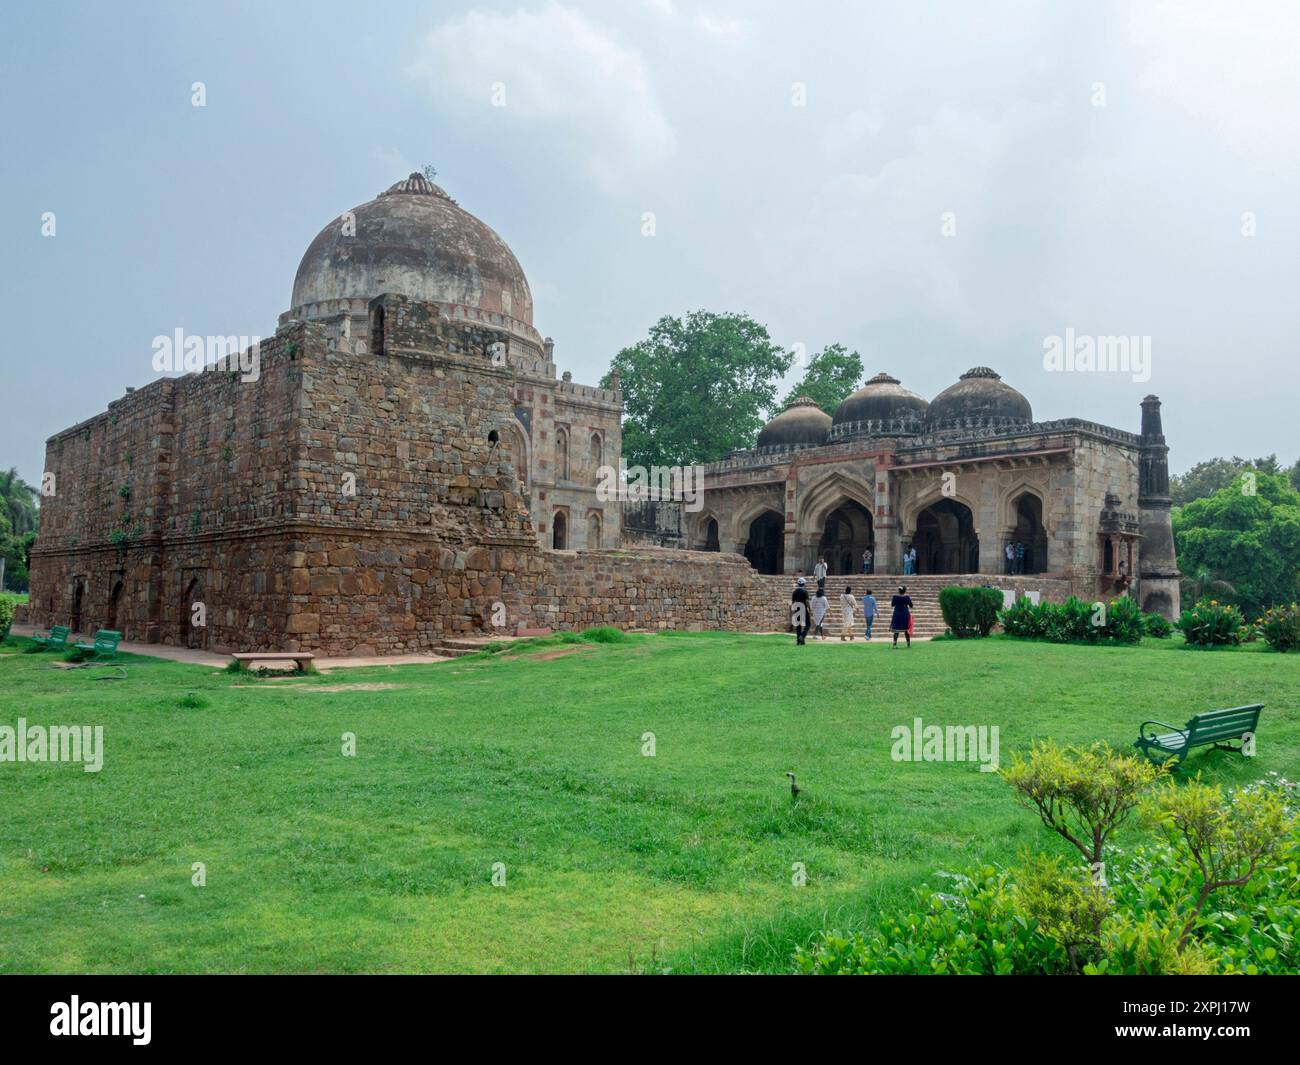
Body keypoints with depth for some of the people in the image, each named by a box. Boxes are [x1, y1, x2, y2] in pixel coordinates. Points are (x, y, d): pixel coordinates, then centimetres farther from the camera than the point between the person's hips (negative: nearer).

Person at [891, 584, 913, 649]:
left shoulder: (895, 597, -7)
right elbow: (911, 606, -1)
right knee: (906, 630, 11)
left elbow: (892, 605, 6)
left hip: (897, 614, 0)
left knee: (896, 630, 4)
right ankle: (908, 644, 17)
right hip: (905, 614, 0)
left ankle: (895, 644, -5)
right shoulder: (907, 597, -10)